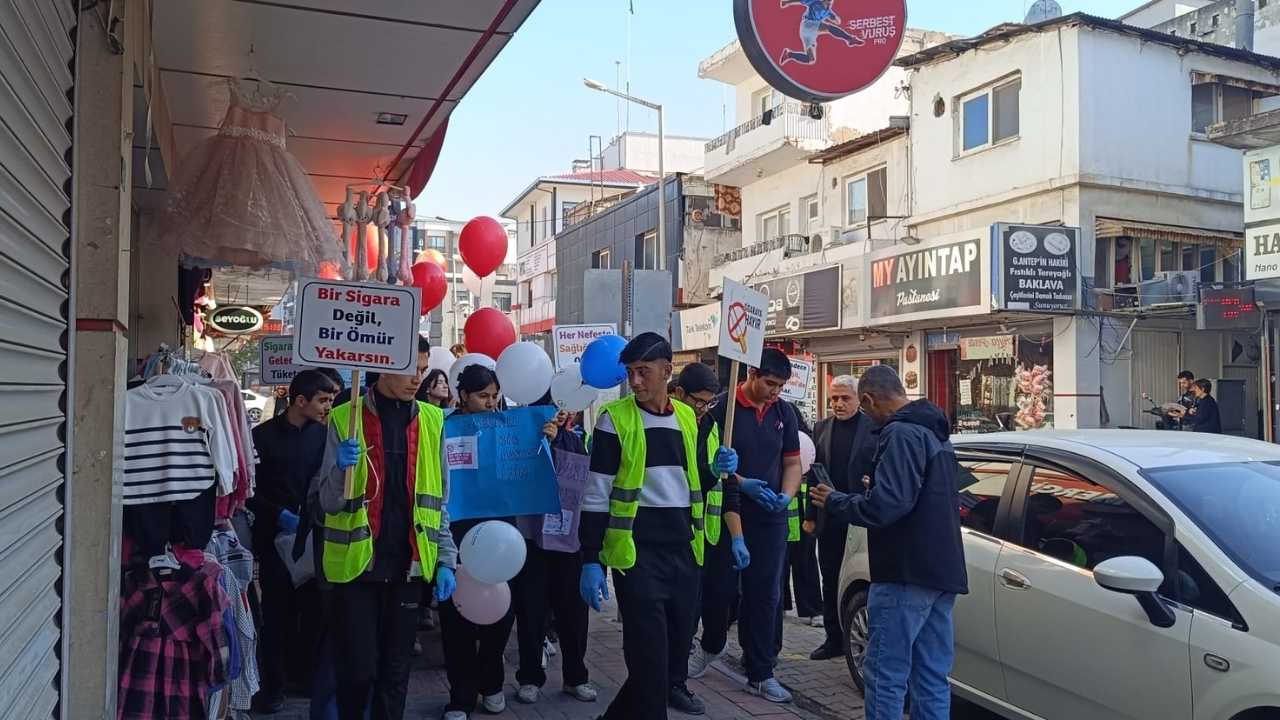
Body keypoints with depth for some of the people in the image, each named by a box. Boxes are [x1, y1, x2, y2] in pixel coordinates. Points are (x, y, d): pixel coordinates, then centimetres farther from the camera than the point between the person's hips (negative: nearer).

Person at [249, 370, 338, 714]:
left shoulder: (322, 434, 5)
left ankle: (305, 673, 20)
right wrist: (278, 514, -12)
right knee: (277, 612, 2)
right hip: (277, 537, -3)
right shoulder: (264, 435, -3)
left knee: (314, 609, 4)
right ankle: (272, 685, 14)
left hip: (314, 535, 3)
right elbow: (249, 488, -3)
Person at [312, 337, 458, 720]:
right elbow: (327, 502, -5)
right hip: (355, 564, -3)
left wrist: (445, 559, 3)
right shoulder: (345, 418, -5)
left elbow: (438, 501, 8)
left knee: (395, 670, 12)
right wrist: (342, 468, -24)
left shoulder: (432, 421, 4)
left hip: (407, 565, 3)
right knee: (357, 669, 2)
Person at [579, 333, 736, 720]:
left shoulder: (687, 417, 9)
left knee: (675, 652, 14)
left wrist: (714, 469, 1)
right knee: (649, 659, -6)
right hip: (637, 553, -6)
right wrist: (590, 561, -13)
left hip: (683, 553, 6)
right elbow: (597, 495, -8)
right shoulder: (615, 418, -7)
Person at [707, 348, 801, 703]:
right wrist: (742, 484, -20)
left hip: (770, 515, 3)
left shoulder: (783, 413, 6)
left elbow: (792, 462, 12)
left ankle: (760, 673, 12)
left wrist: (786, 495, -6)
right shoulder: (723, 407, -8)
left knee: (766, 594, 4)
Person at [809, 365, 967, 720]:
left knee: (886, 676, -2)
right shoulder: (936, 432, 17)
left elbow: (885, 505, -24)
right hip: (942, 571, 10)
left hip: (907, 573, -10)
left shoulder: (901, 433, -15)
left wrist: (834, 502, -10)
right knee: (932, 678, 13)